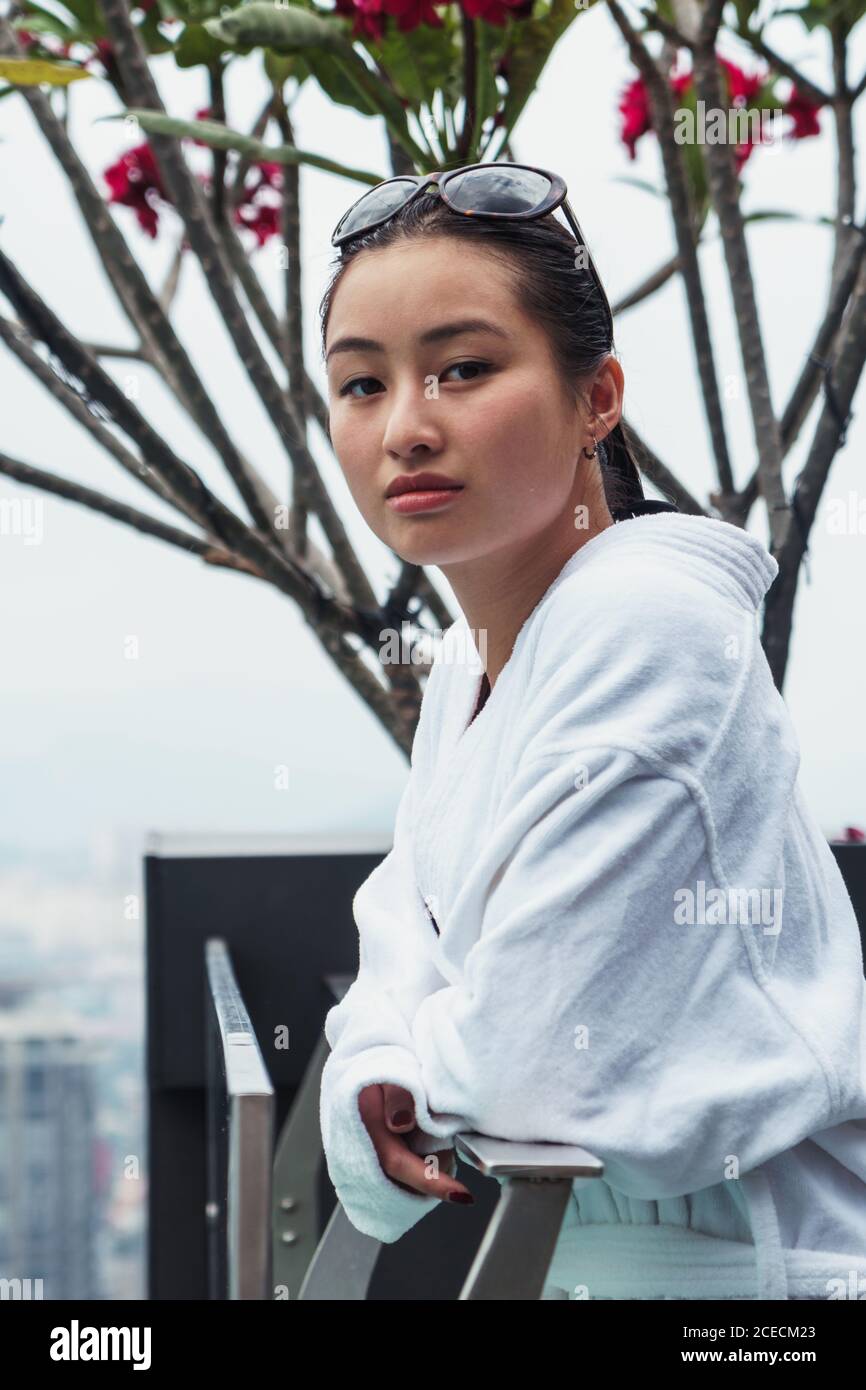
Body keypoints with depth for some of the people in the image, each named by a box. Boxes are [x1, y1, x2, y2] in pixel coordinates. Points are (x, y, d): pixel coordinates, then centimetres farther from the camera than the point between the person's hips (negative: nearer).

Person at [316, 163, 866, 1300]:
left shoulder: (645, 622, -23)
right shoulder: (466, 659, 6)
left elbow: (529, 1056, -24)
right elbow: (406, 926, 13)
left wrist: (410, 1066, -3)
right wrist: (373, 1067, -8)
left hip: (744, 1263, -8)